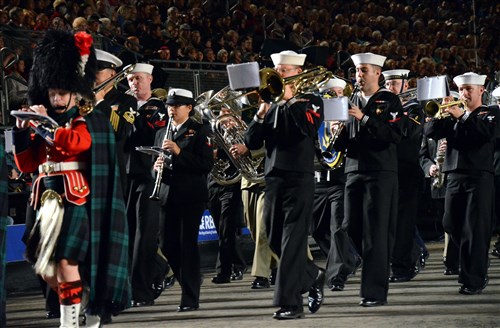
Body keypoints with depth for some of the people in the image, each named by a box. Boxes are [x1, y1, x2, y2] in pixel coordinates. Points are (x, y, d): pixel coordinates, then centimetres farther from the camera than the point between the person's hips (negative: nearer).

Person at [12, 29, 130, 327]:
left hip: (74, 199, -7)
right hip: (48, 201, 7)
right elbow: (26, 164, 15)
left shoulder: (89, 121, -2)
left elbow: (73, 142, -24)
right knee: (45, 268, 6)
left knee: (66, 261, -14)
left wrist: (41, 121, -16)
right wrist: (22, 129, 3)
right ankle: (75, 304, 25)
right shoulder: (47, 123, 16)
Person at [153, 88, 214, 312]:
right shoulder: (161, 133, 16)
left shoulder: (200, 131, -1)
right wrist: (157, 167, -4)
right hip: (168, 196, 6)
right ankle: (191, 281, 28)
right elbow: (156, 162, 20)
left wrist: (178, 152, -19)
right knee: (167, 245, 5)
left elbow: (207, 164, -11)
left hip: (191, 196, -6)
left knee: (188, 245, -5)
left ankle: (190, 299, -1)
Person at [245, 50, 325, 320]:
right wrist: (260, 115, -6)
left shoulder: (311, 101, 2)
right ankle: (313, 277, 31)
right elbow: (252, 143, 10)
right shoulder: (271, 104, 15)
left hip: (299, 179, -6)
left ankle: (289, 303, -11)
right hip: (273, 178, 6)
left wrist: (290, 99, -15)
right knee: (276, 242, 10)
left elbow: (310, 128, -19)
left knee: (292, 242, -10)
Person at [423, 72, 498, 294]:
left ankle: (474, 280, -6)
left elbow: (488, 133, -18)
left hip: (479, 177, -5)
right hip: (455, 176, 5)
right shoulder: (453, 116, 18)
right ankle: (476, 268, 25)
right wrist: (439, 114, -11)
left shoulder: (489, 115, 5)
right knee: (452, 226, 7)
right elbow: (430, 132, 5)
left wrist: (461, 117, -20)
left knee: (475, 229, -8)